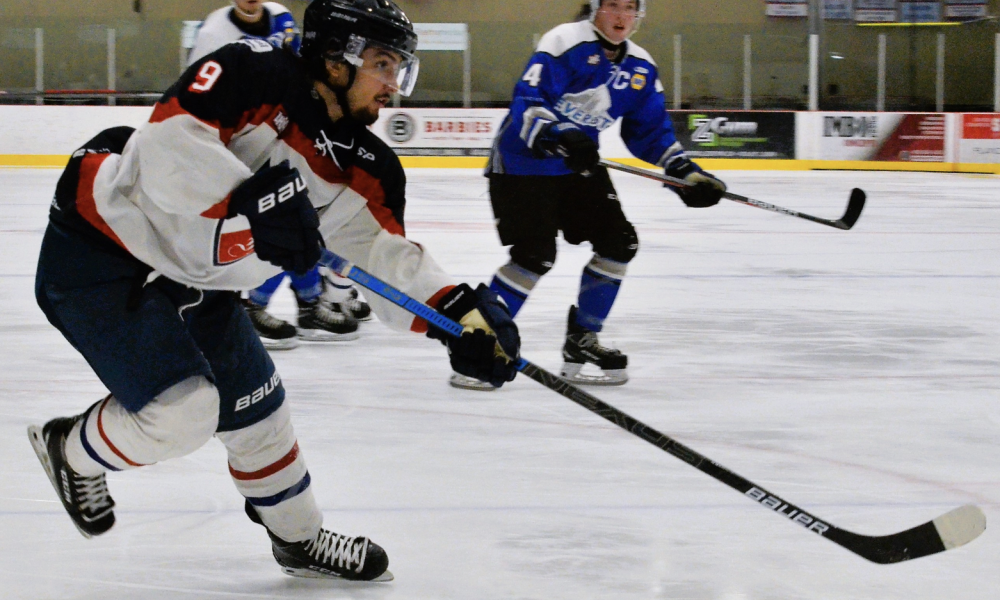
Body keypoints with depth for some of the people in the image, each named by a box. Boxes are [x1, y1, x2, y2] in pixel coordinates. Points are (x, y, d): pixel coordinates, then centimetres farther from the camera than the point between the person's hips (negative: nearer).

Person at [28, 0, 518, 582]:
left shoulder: (365, 169, -2)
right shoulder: (254, 74, -23)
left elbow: (386, 255, -8)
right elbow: (166, 145, -35)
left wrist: (457, 309, -26)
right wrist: (250, 199, -47)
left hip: (195, 280, 8)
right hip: (101, 253, -8)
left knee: (256, 408, 15)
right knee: (180, 412, -17)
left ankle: (299, 538, 37)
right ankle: (72, 450, 14)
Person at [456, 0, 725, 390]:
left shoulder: (640, 67, 5)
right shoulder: (566, 43, -18)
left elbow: (650, 131, 11)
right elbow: (527, 101, -26)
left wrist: (684, 171, -2)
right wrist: (559, 137, -42)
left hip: (579, 164, 8)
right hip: (523, 162, -8)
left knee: (619, 242, 1)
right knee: (536, 255, -19)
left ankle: (580, 342, 14)